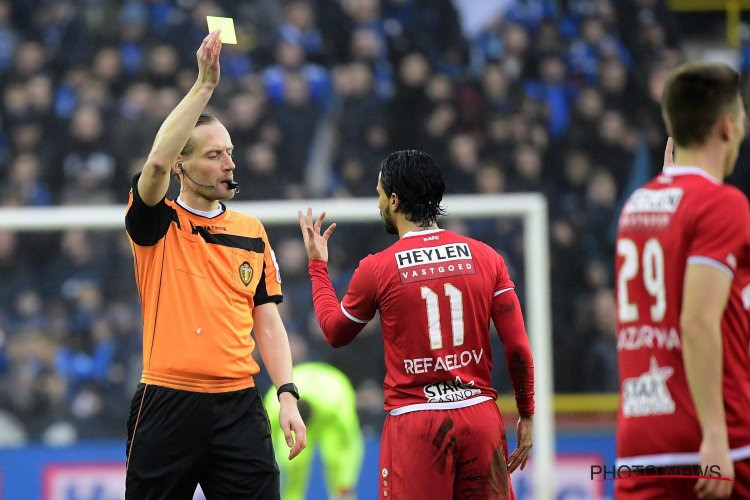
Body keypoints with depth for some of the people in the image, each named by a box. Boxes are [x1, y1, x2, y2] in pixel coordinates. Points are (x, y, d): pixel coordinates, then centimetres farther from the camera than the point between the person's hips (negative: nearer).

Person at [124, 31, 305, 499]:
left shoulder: (252, 232, 13)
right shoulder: (157, 224, 1)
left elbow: (268, 323, 13)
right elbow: (158, 161, -19)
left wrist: (288, 395, 1)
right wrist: (204, 84, -21)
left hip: (238, 407, 3)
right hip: (167, 404, -3)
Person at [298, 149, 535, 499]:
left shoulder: (377, 268, -5)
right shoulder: (485, 258, 2)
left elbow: (335, 332, 13)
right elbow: (518, 349, 1)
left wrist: (317, 265, 24)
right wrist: (527, 416, 12)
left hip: (414, 424, -3)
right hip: (480, 417, 3)